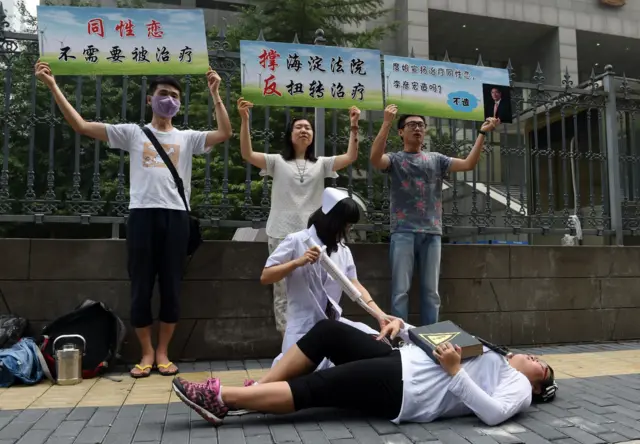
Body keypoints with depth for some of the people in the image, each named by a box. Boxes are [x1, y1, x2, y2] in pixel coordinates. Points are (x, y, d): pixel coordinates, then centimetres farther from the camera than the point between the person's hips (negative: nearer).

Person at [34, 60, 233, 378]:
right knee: (141, 287, 3)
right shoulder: (132, 133, 12)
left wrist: (214, 94, -3)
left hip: (175, 216, 1)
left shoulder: (188, 138, 14)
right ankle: (146, 353, 18)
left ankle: (162, 353, 18)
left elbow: (225, 133, 0)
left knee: (171, 287, 4)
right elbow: (81, 126, 6)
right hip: (142, 214, 0)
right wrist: (53, 87, 1)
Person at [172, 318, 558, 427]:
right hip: (400, 363, 8)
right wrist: (403, 326, 10)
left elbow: (494, 413, -15)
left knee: (313, 388, -18)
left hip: (402, 390, -8)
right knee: (327, 331, -7)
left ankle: (220, 399, -15)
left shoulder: (519, 388, 8)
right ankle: (251, 392, -4)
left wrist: (455, 371, -21)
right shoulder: (494, 357, 30)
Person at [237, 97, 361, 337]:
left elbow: (350, 157, 0)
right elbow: (247, 154, -10)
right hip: (281, 235, -2)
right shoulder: (277, 161, 4)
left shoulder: (321, 164, 12)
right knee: (283, 291, 6)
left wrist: (354, 126, -9)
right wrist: (244, 120, -19)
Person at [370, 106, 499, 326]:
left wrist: (482, 133, 2)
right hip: (403, 232, -3)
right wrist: (387, 122, -18)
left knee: (431, 291, 6)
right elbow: (375, 159, -14)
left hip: (432, 233, 3)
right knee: (400, 290, -3)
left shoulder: (436, 159, 17)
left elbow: (468, 164, 7)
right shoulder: (395, 159, 8)